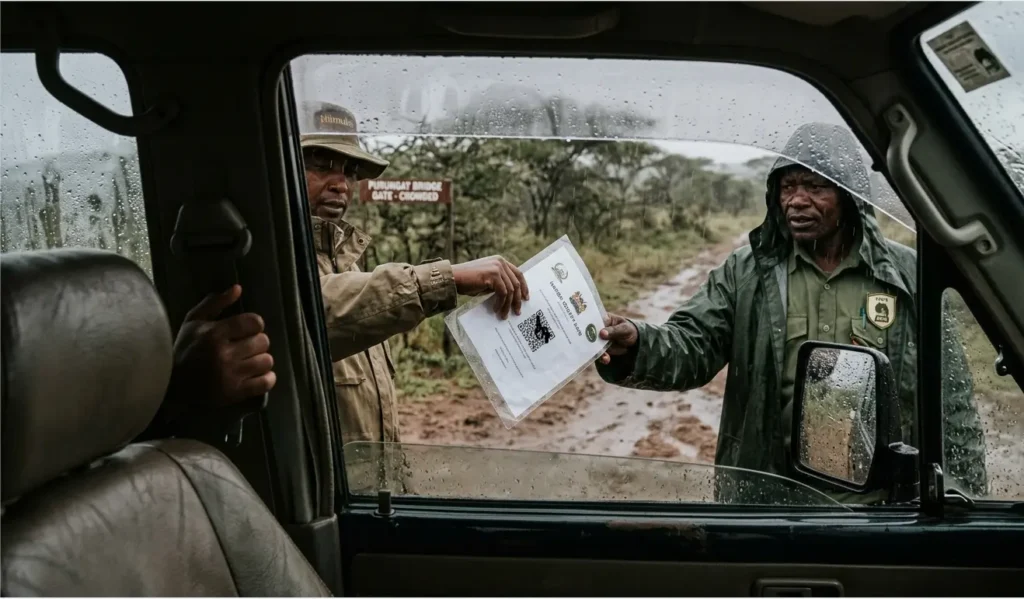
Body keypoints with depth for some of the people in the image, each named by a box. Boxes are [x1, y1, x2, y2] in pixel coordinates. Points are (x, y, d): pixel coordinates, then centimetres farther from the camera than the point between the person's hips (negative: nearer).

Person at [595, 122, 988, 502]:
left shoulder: (907, 275, 2)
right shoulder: (745, 273, 2)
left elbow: (951, 400, 4)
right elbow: (691, 346, -9)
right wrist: (637, 346, -31)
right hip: (767, 491, 0)